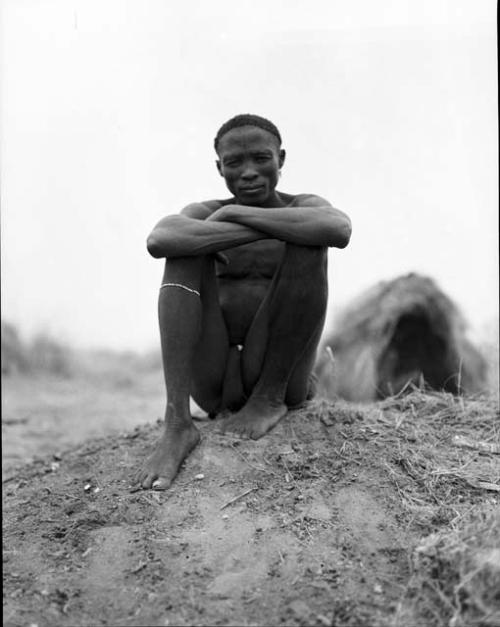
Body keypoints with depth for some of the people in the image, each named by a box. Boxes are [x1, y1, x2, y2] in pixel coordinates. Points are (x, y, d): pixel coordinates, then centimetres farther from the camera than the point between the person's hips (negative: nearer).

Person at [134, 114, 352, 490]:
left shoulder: (304, 207, 5)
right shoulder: (206, 215, 8)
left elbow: (340, 230, -23)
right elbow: (158, 241, -18)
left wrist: (235, 213, -17)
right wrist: (265, 231, -22)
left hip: (283, 373, -2)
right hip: (213, 384, 2)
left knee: (308, 242, -18)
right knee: (188, 248, -17)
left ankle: (271, 396, -9)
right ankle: (177, 425, -29)